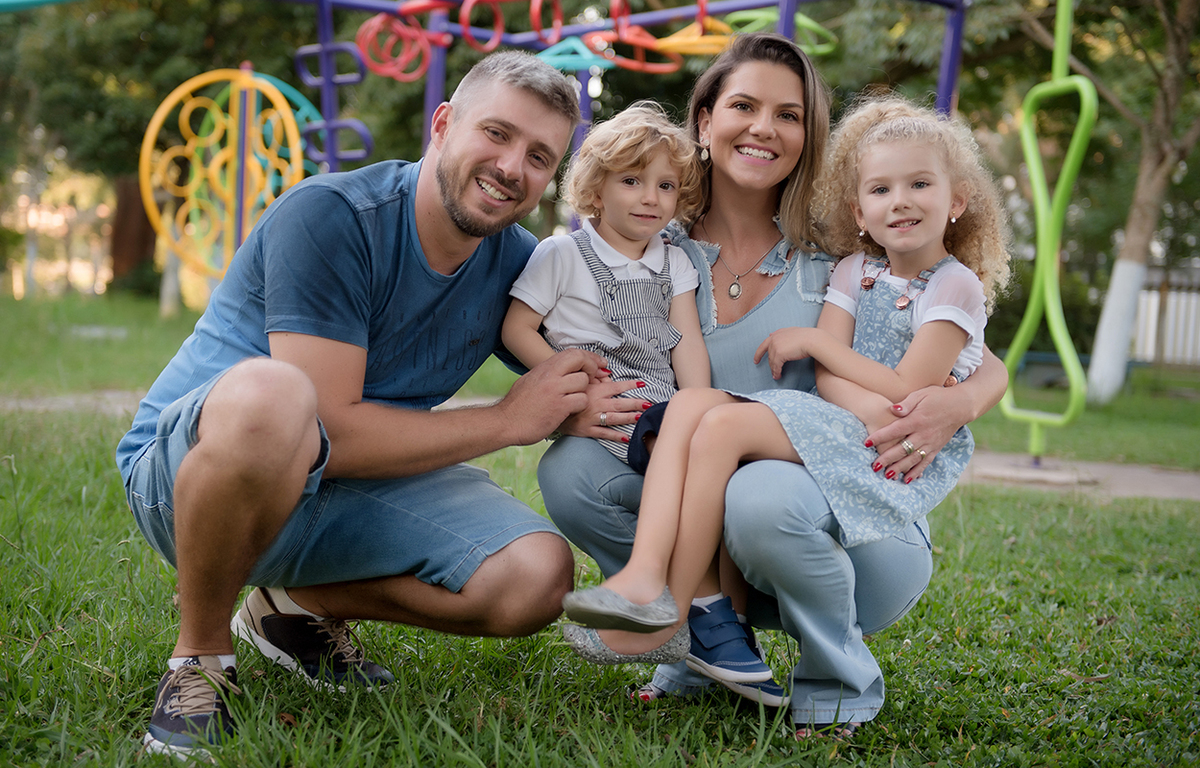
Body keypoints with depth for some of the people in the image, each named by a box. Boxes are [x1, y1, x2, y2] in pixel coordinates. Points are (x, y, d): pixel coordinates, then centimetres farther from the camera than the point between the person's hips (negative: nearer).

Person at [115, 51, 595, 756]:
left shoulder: (518, 262, -1)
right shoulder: (328, 216, -22)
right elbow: (332, 430, -27)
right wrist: (507, 421, -20)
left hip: (347, 490, 6)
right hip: (184, 470, -5)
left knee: (537, 576, -17)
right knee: (268, 392, -41)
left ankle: (299, 606, 7)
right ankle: (199, 658, -16)